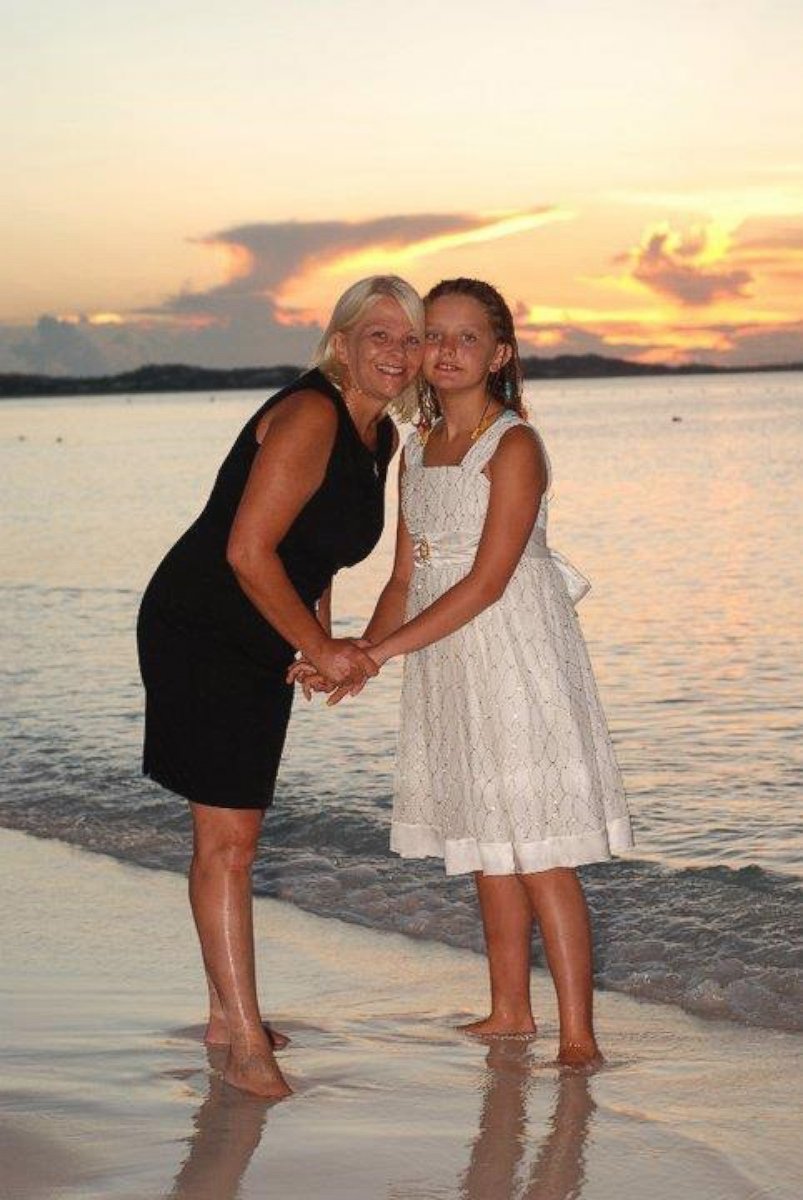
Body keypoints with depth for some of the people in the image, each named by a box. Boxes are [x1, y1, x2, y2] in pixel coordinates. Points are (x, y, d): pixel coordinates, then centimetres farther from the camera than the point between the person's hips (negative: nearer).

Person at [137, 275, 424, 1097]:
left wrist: (325, 642, 6)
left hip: (262, 647, 9)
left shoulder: (381, 437, 7)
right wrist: (320, 648, -16)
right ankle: (246, 1045, -4)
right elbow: (247, 551, -25)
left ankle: (225, 1013, 27)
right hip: (199, 634, -9)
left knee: (231, 831, 16)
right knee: (226, 837, -8)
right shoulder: (309, 416, -21)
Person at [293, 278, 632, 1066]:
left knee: (538, 854, -7)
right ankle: (510, 1012, 25)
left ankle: (577, 1036, -3)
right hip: (445, 661, 7)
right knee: (485, 850, 14)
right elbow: (406, 578, 10)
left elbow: (487, 581, -18)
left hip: (514, 652, -7)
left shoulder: (515, 446, -11)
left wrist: (380, 650, -20)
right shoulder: (417, 449, 11)